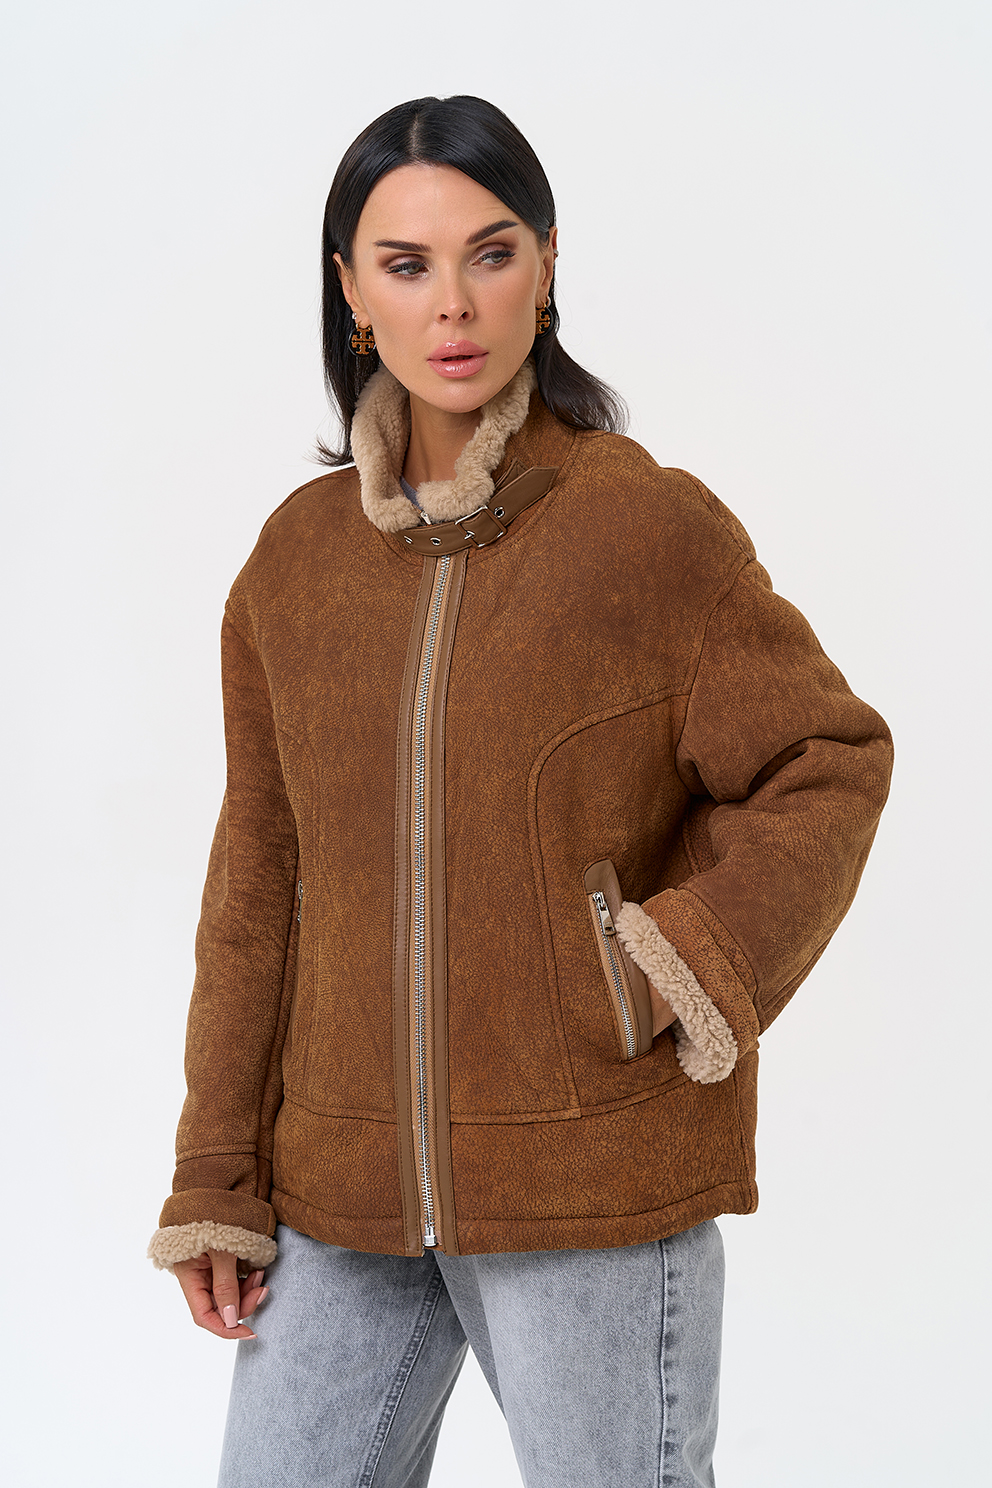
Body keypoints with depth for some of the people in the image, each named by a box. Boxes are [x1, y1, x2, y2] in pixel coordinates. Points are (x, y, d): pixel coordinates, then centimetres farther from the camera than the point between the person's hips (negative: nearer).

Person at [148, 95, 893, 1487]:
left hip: (596, 1179, -4)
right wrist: (217, 1179, 8)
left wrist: (694, 971, -17)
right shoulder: (300, 554, 4)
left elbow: (828, 767, -3)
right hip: (345, 1188, 4)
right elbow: (260, 879, 8)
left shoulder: (652, 523, -8)